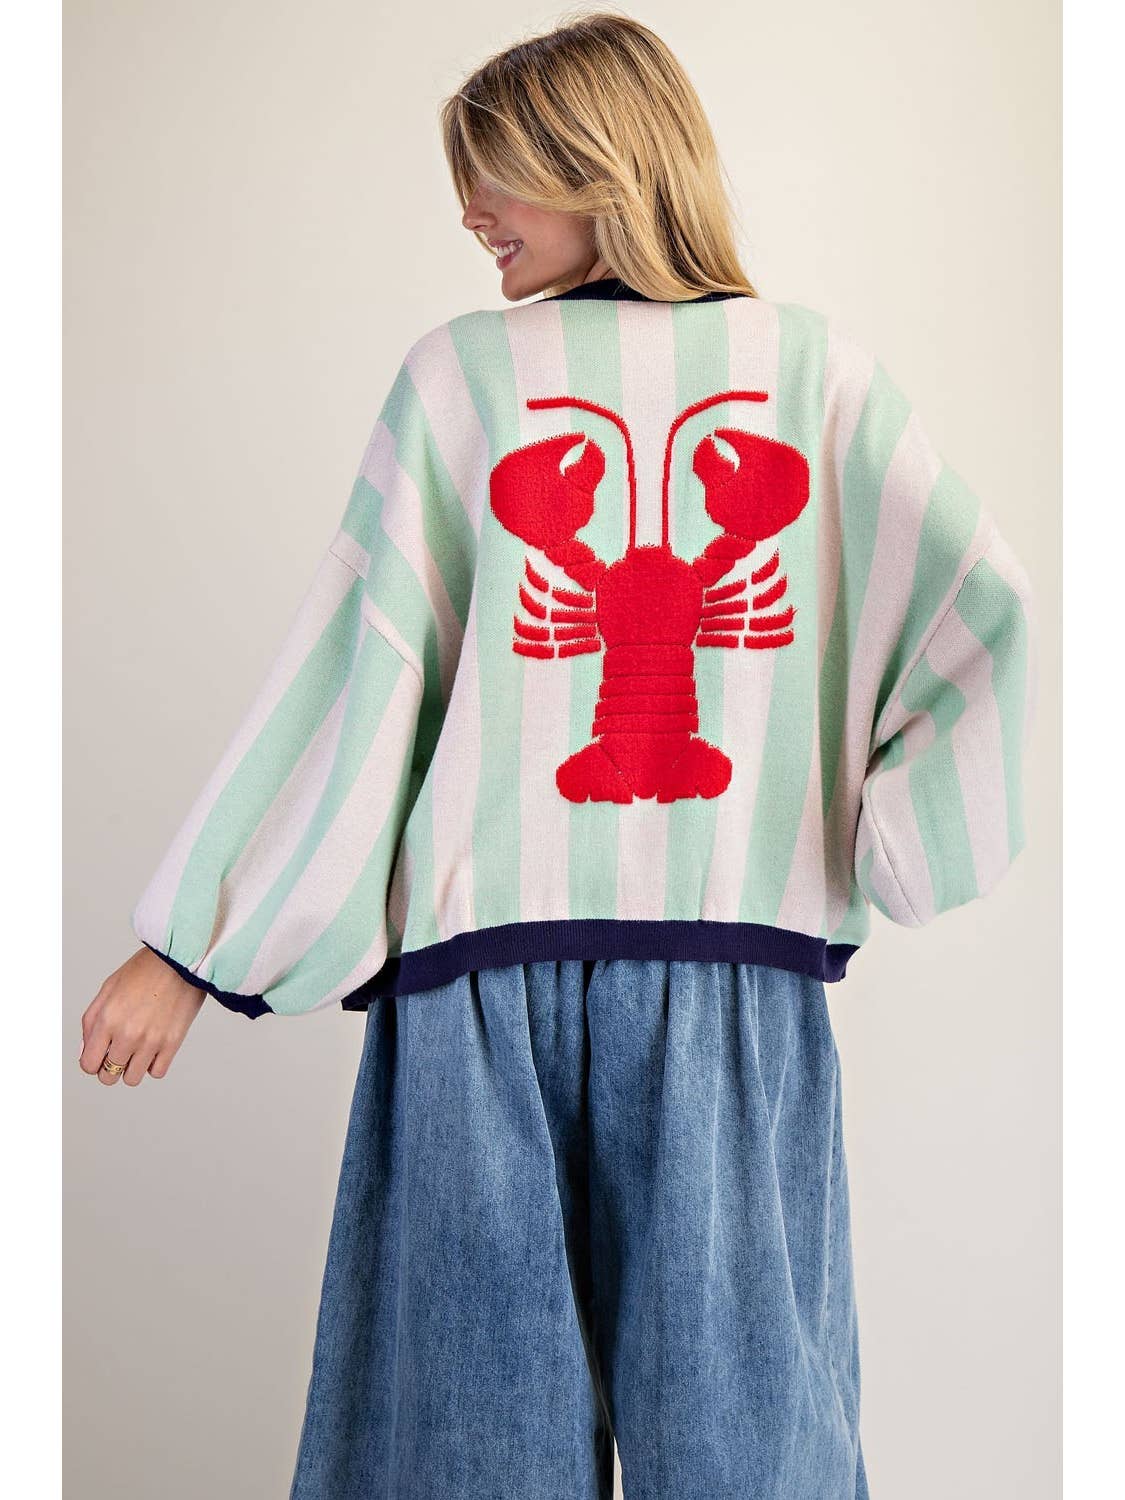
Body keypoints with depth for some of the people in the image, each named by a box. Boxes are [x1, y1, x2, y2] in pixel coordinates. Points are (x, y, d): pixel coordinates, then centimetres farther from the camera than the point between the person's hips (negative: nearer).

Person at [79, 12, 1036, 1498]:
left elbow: (351, 670, -3)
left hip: (483, 958, -1)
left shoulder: (460, 373, -1)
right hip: (740, 965, 1)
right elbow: (990, 616, -4)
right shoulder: (817, 367, 3)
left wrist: (187, 945, 3)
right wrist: (889, 848, 3)